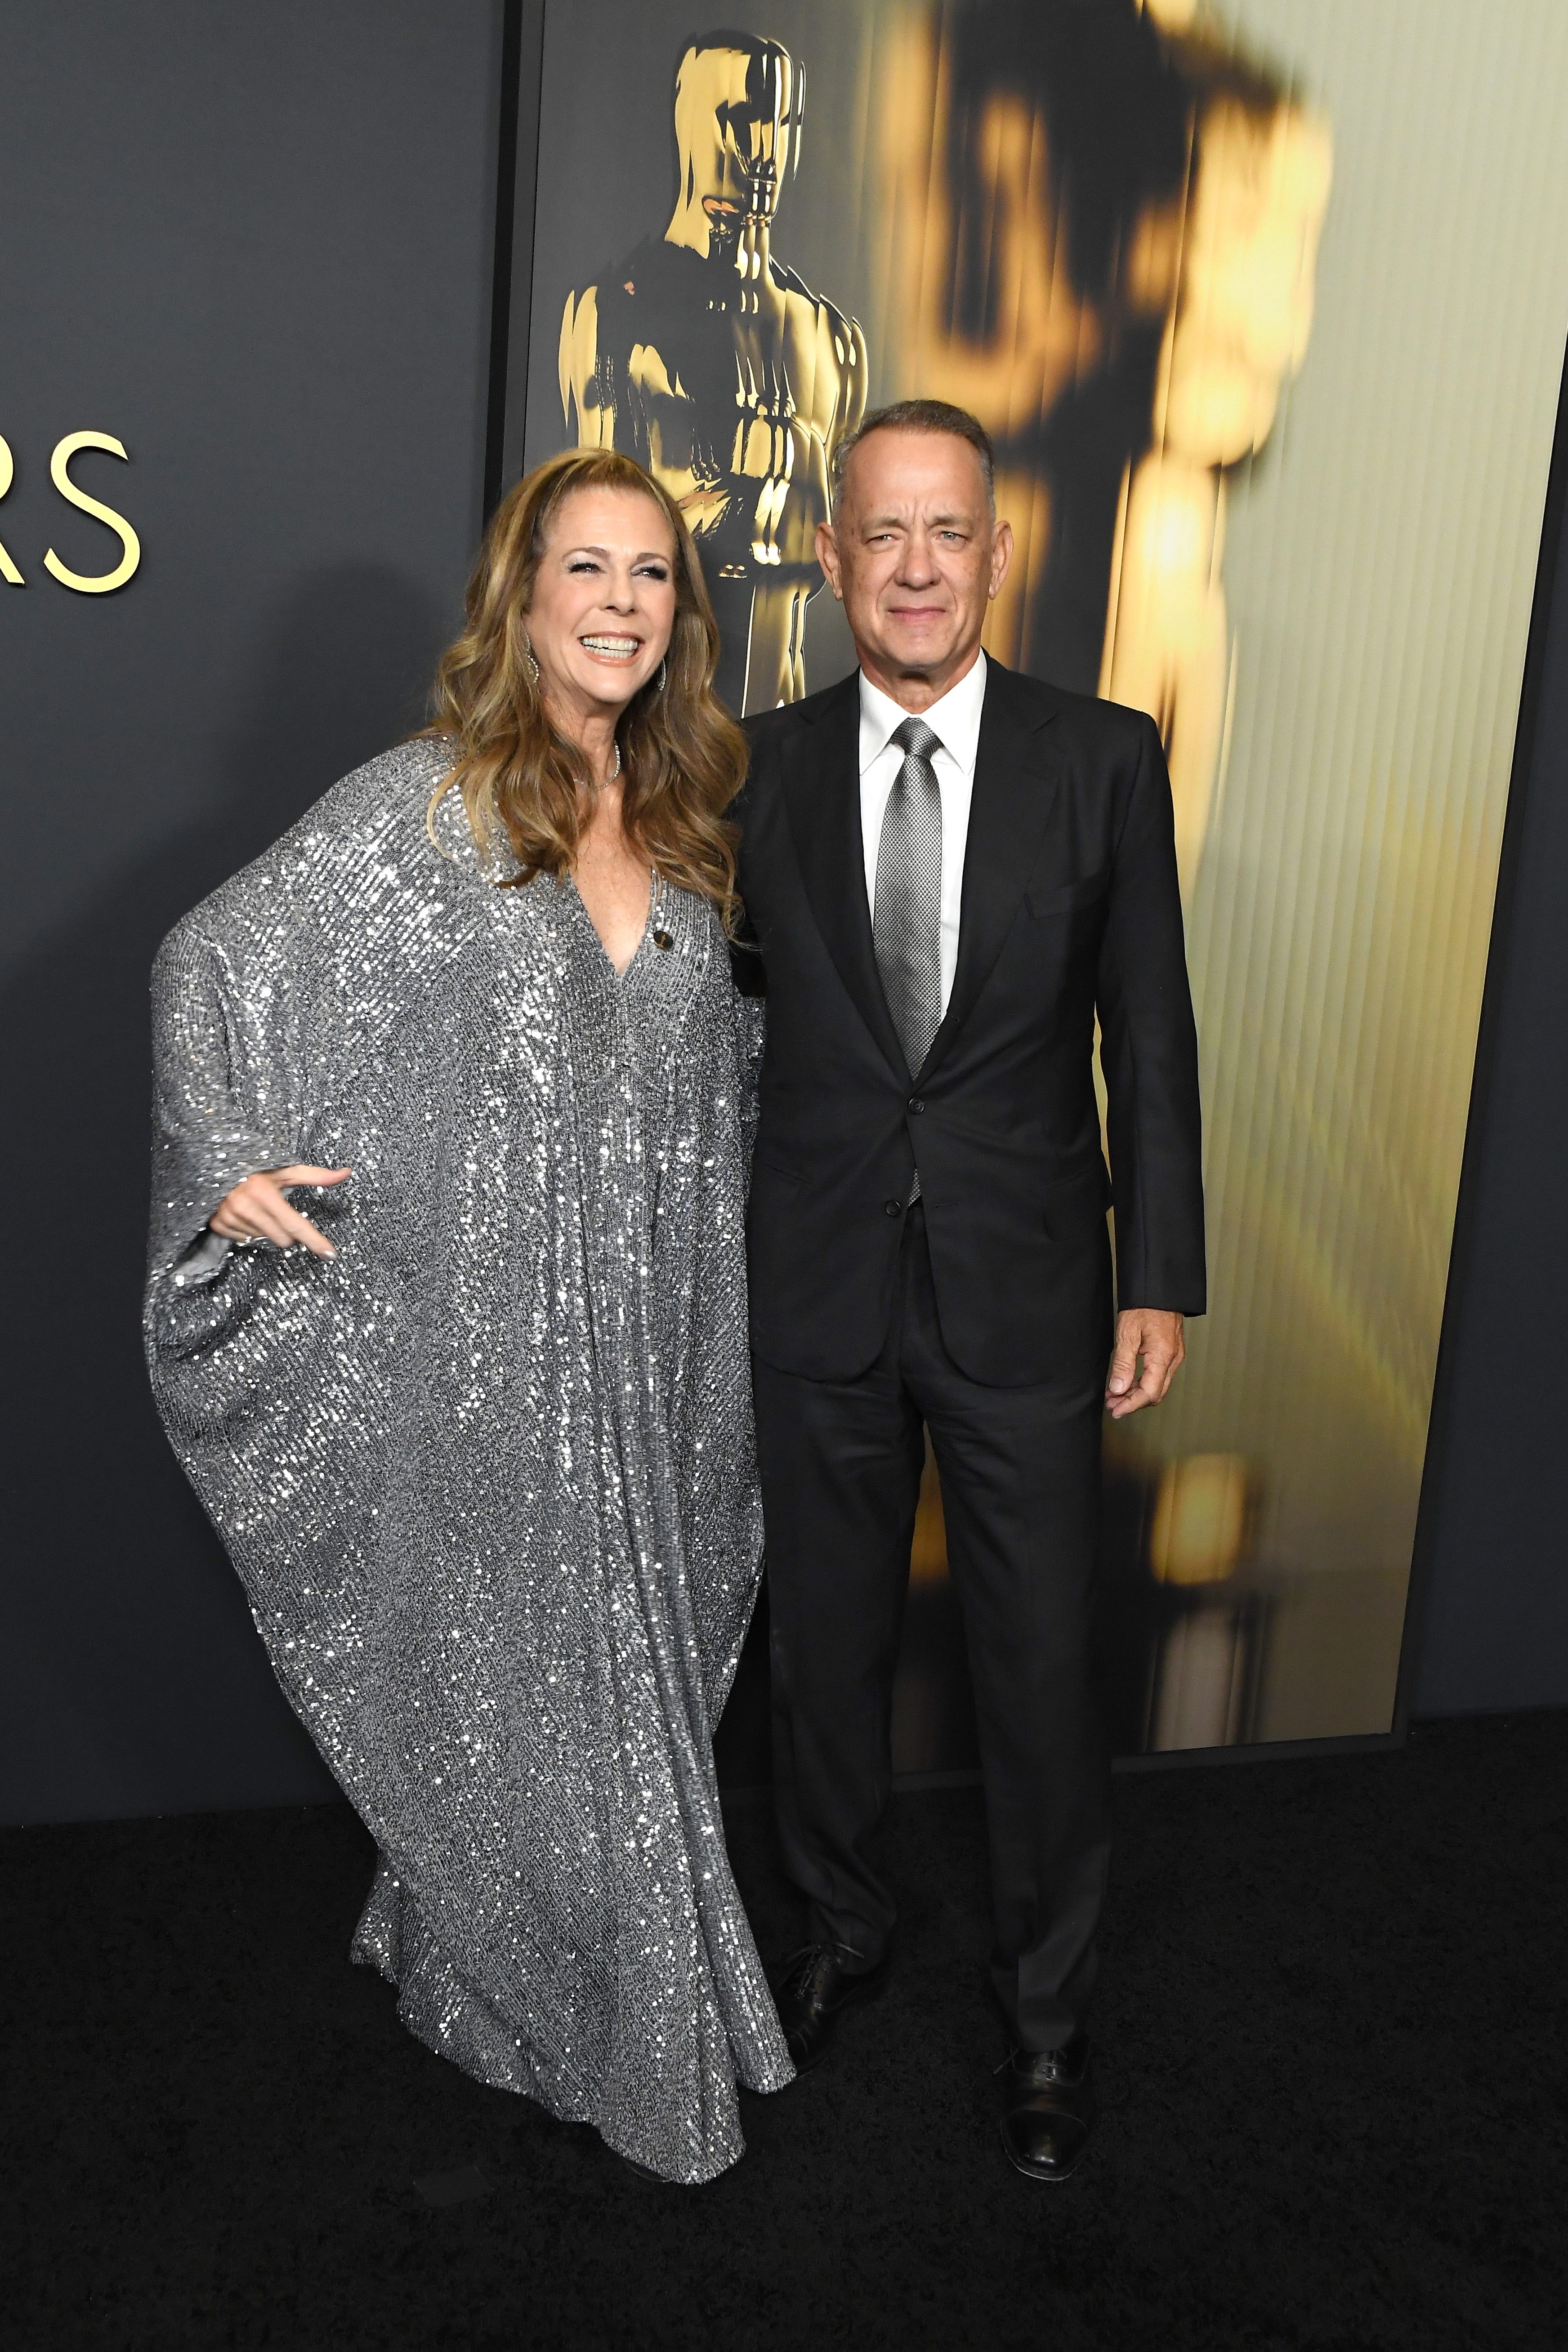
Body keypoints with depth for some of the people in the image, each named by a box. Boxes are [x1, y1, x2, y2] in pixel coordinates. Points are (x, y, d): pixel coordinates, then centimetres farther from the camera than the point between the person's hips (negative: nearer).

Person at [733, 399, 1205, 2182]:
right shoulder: (762, 768, 0)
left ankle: (1046, 2009, 33)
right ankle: (839, 1931, 43)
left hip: (1025, 1294, -1)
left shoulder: (1104, 760, -3)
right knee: (826, 1644, 17)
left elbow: (1148, 1032, 0)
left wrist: (1160, 1277, -2)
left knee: (1042, 1667, 9)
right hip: (816, 1292, 2)